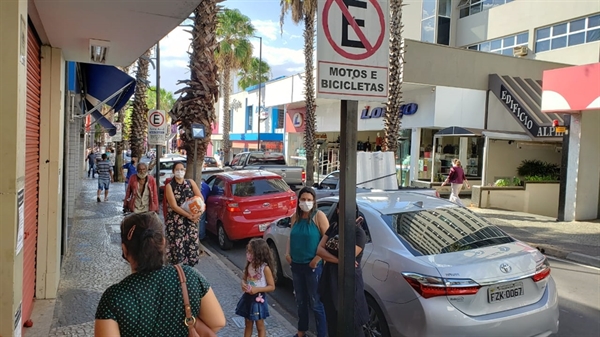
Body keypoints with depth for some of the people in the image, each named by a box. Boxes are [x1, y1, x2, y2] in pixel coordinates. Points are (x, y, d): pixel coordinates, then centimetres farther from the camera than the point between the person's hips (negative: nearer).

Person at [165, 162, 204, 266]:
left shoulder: (190, 182, 7)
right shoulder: (169, 186, -3)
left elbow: (200, 198, 2)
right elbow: (174, 206, -11)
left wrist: (198, 213, -14)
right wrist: (189, 215, -16)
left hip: (191, 220, 3)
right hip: (175, 221, -3)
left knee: (192, 245, 2)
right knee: (177, 246, -3)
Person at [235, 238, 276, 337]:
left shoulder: (265, 268, -19)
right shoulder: (249, 265, -2)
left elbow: (272, 287, -15)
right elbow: (244, 279, 10)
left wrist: (257, 289, -24)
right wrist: (243, 284, -13)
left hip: (258, 299, -5)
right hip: (248, 297, 6)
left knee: (260, 326, 11)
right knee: (248, 324, 19)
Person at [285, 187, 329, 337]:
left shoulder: (319, 216, -12)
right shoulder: (295, 217, 6)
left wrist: (316, 259, -17)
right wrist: (288, 253, 2)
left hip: (313, 266, -6)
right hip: (296, 265, 6)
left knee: (316, 303, 1)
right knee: (300, 300, 19)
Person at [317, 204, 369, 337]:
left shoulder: (359, 233, -13)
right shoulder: (333, 227, 6)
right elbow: (319, 250, -2)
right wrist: (338, 260, -16)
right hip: (330, 279, 6)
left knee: (352, 322, 5)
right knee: (332, 320, 17)